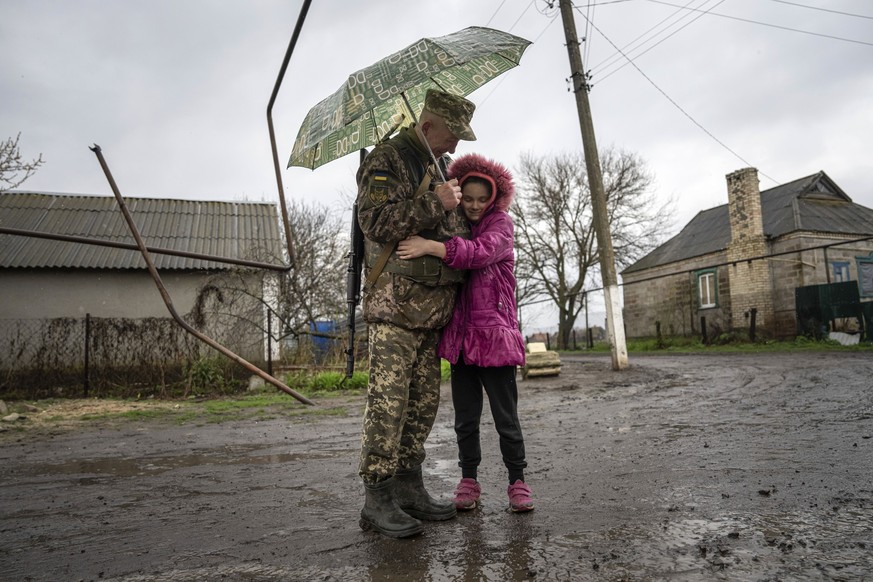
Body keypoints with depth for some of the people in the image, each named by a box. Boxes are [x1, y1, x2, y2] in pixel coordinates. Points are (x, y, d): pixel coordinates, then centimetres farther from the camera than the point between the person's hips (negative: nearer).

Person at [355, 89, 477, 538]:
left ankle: (409, 488, 18)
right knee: (387, 397, -8)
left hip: (433, 303, 9)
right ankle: (377, 499, -1)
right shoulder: (386, 160, -3)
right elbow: (376, 221, -17)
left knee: (423, 400, 9)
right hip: (395, 300, -8)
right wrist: (435, 203, -17)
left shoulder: (439, 166, 23)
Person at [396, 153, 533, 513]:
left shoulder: (500, 223, 1)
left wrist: (432, 247, -30)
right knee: (465, 418, 10)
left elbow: (482, 252, -21)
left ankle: (517, 481, 14)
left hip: (494, 333, -4)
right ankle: (468, 480, 22)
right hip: (461, 335, 4)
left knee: (506, 416, 1)